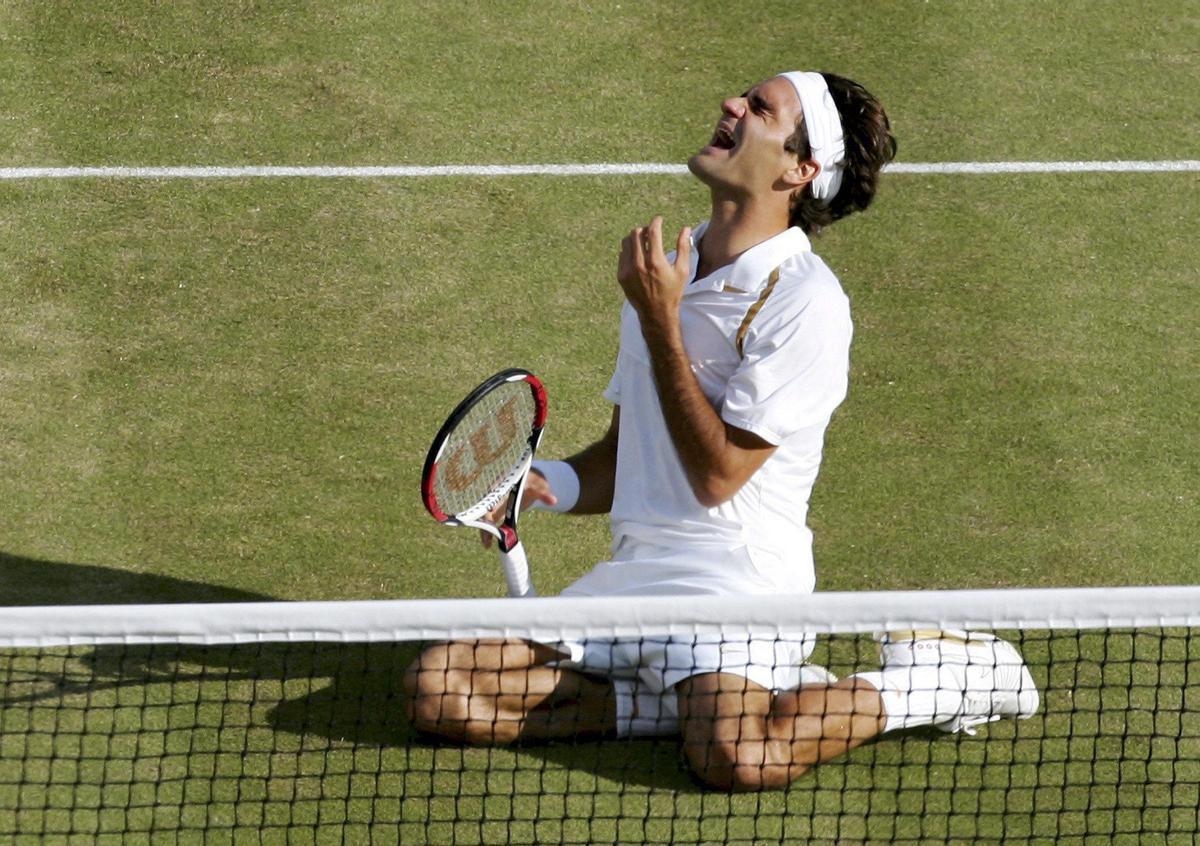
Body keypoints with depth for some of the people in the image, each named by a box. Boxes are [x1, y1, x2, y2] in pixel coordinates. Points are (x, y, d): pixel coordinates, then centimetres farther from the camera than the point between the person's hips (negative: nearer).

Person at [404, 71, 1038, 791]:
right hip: (632, 572, 7)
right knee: (439, 692, -10)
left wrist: (660, 321, -13)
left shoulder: (804, 299, -11)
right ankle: (693, 699, -4)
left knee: (735, 753, -35)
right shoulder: (664, 268, 14)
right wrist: (545, 485, 0)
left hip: (736, 572, -7)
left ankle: (932, 680, -7)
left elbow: (717, 475, -14)